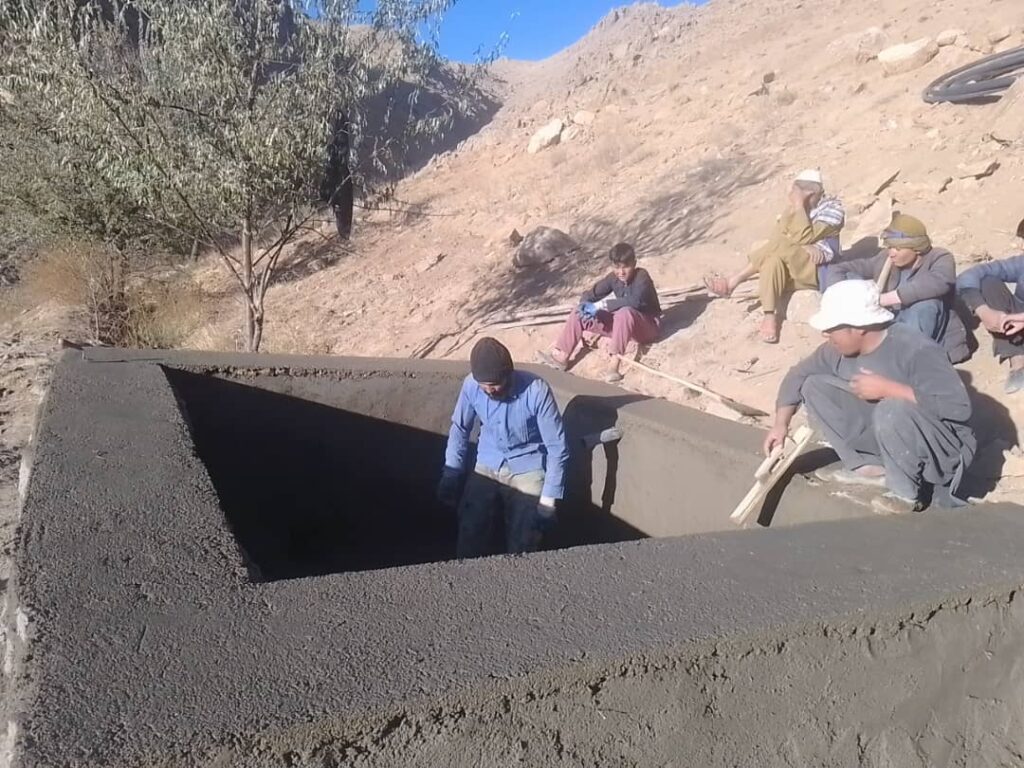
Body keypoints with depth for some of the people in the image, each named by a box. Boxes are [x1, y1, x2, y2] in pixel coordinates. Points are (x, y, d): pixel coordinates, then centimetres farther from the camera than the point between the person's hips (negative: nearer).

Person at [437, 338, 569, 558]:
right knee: (469, 547, -3)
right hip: (487, 469, 3)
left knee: (520, 552, -5)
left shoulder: (536, 391, -24)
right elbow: (460, 428, 4)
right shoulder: (471, 385, -14)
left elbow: (557, 448, -17)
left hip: (527, 472, -2)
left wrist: (548, 500, -18)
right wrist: (450, 476, 0)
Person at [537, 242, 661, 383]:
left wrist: (601, 306, -38)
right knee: (580, 313, -5)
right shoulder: (613, 278, -3)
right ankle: (561, 357, -10)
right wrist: (585, 305, -27)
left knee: (625, 312, -40)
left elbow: (635, 301, -39)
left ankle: (614, 364, -41)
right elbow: (590, 295, -2)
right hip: (623, 325, 6)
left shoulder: (642, 277, -21)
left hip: (647, 326, -6)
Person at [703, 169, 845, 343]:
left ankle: (732, 282, -25)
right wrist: (803, 249, -23)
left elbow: (802, 238, -20)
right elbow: (777, 238, -6)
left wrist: (799, 206, -18)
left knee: (779, 245, -29)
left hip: (818, 271, -6)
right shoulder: (794, 208, 11)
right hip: (793, 270, 6)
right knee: (774, 261, -27)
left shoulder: (833, 208, -5)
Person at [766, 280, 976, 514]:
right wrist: (781, 424, -2)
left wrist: (887, 388, -33)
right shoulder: (839, 349, -8)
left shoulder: (916, 350, -28)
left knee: (892, 409, -39)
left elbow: (960, 406, -35)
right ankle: (869, 466, 1)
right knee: (815, 386, -5)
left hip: (941, 449, -7)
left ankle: (906, 492, -14)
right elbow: (799, 374, 6)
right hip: (884, 435, 7)